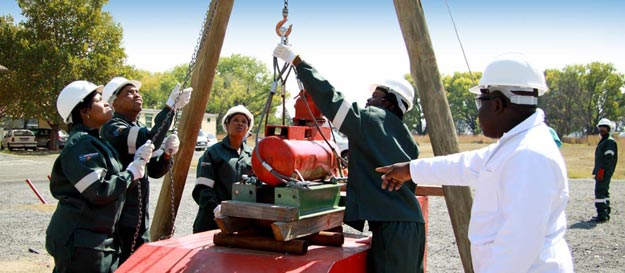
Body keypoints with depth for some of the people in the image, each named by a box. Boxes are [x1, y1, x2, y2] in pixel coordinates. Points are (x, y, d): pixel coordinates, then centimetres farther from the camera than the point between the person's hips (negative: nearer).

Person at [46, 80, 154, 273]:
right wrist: (133, 171, -13)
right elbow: (100, 192, -24)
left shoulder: (95, 141, 15)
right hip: (80, 242, -10)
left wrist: (138, 160, -2)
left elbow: (114, 179, 13)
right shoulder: (80, 145, -16)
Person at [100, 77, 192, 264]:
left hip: (141, 218, 9)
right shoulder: (112, 128, -12)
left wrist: (167, 154, -5)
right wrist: (171, 107, -27)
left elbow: (155, 171, 14)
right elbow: (149, 142, -30)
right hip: (119, 218, -9)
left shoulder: (140, 129, 15)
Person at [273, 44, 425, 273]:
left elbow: (330, 99, -8)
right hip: (413, 222, 9)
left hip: (392, 224, -9)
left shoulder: (371, 119, -4)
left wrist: (297, 61, -3)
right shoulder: (406, 138, 18)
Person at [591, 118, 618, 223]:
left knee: (600, 192, -12)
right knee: (604, 192, 14)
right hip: (602, 172, 11)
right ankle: (605, 214, 21)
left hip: (604, 172, -11)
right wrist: (597, 171, 21)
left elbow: (609, 158, -20)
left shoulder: (610, 141, -11)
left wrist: (601, 171, -24)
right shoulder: (603, 141, 20)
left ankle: (602, 215, -12)